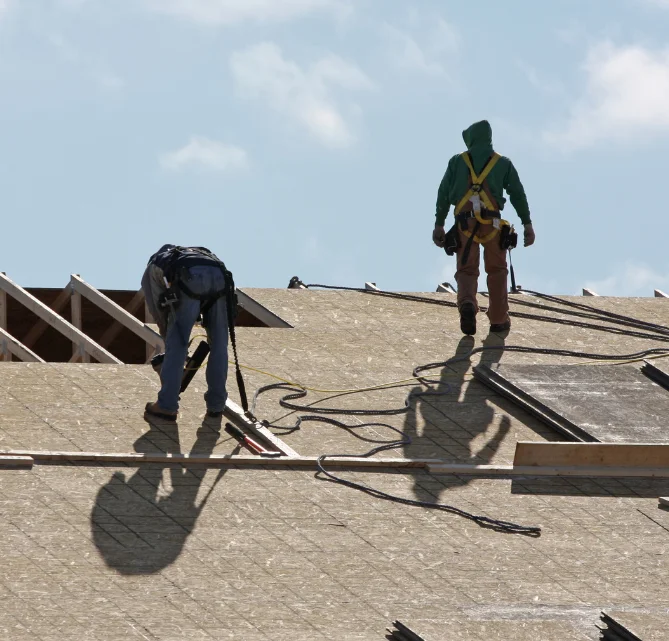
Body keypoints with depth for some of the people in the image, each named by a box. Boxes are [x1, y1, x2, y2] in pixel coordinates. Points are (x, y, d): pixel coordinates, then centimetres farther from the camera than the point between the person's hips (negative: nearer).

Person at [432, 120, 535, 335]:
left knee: (466, 271, 5)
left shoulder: (457, 162, 10)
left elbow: (444, 194, 6)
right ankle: (498, 319, 16)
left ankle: (467, 303, -26)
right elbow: (518, 194, 4)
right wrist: (527, 225, 4)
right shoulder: (503, 163, 10)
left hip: (464, 224, 0)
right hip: (492, 224, 0)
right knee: (497, 271, 16)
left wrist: (439, 225, 9)